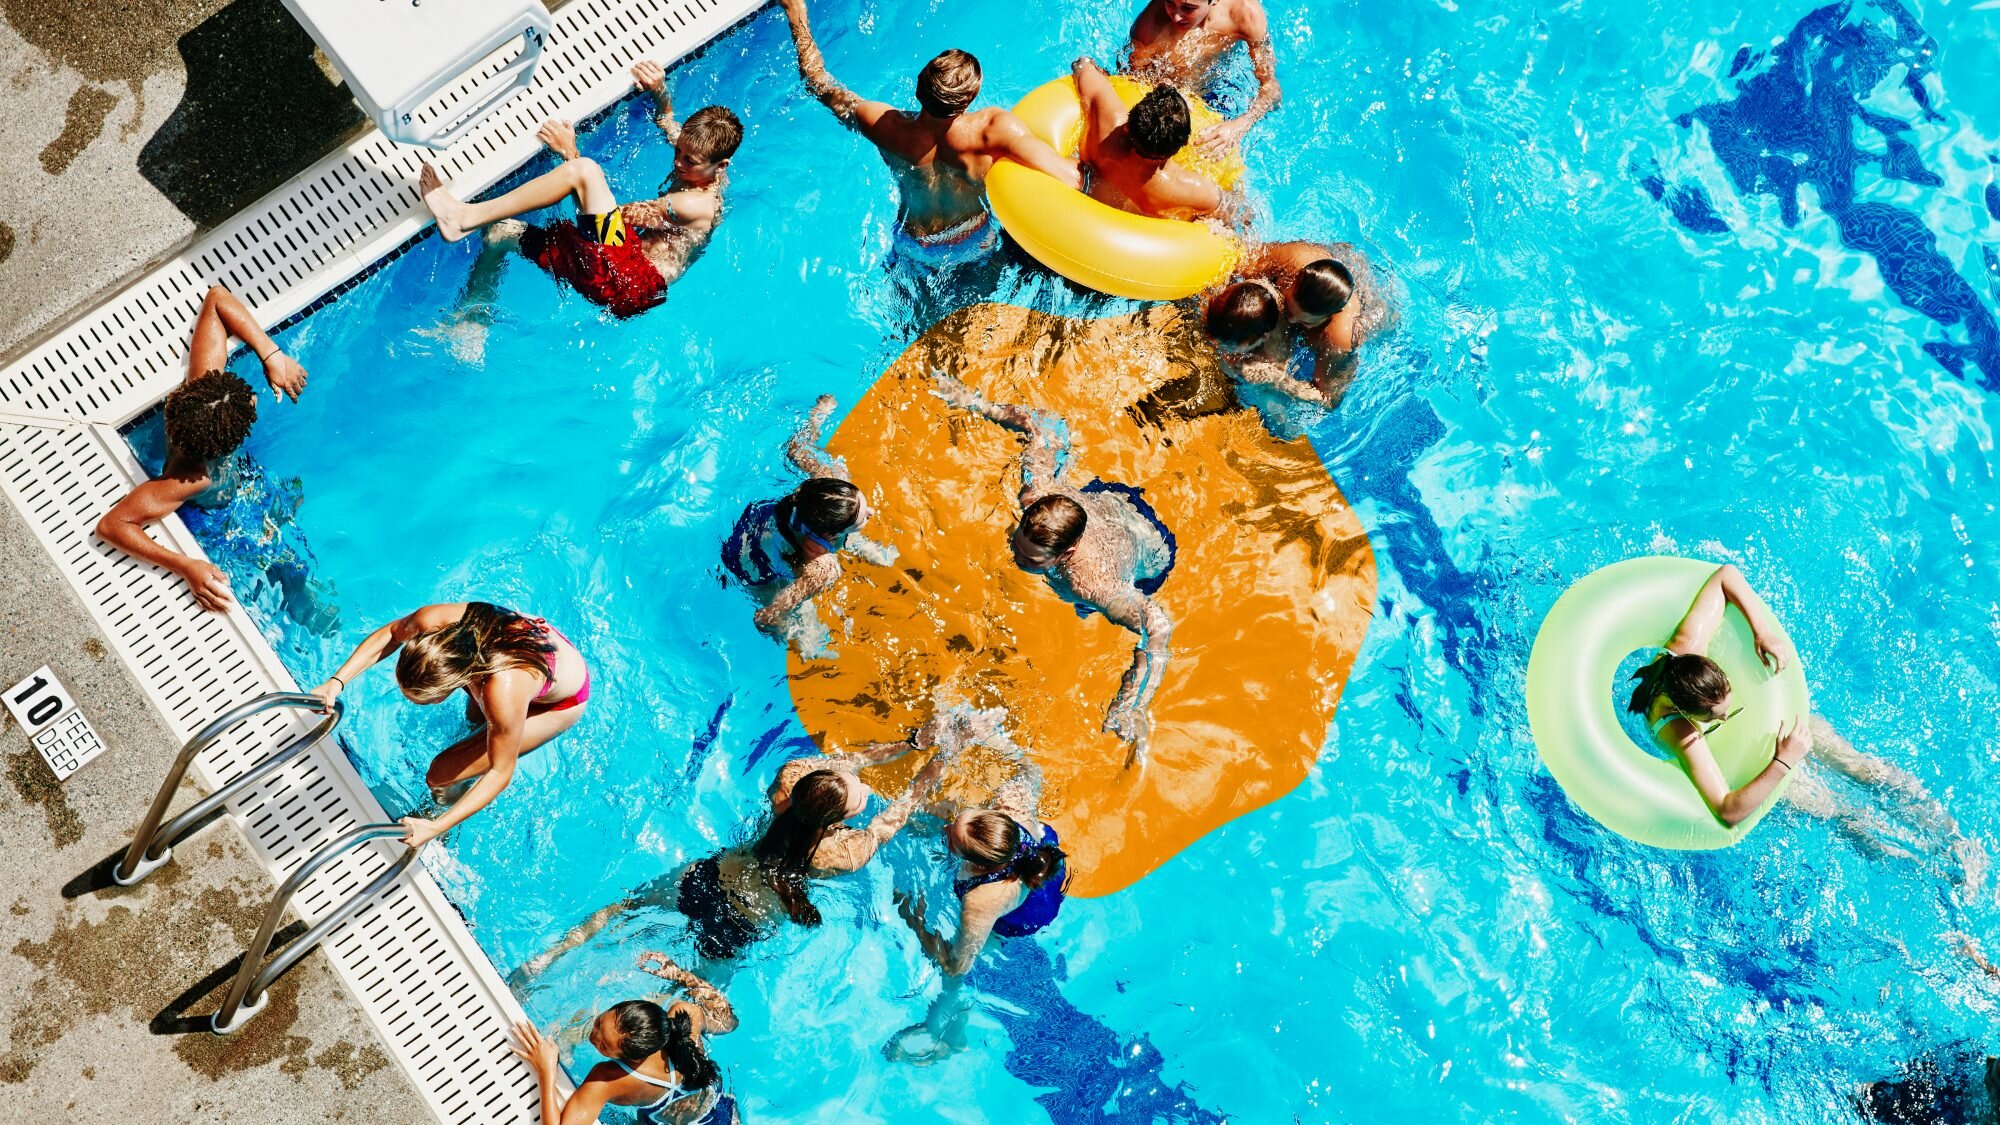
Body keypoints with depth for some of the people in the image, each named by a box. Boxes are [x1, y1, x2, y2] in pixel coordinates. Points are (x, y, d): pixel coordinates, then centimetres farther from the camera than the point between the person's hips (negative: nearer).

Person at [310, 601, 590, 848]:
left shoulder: (504, 696, -47)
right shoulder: (432, 622, -34)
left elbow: (500, 773, -29)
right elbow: (390, 633, -8)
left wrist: (436, 828, -30)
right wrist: (337, 681, -16)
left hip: (560, 703, -5)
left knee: (442, 774, -4)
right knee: (475, 717, 33)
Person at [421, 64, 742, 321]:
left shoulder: (697, 206, -17)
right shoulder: (696, 163, 10)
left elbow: (619, 212, -10)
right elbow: (667, 119, 31)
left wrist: (571, 153, -6)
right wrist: (661, 92, 6)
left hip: (634, 285, -10)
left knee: (584, 170, -26)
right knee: (501, 233, 11)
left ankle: (465, 217, -23)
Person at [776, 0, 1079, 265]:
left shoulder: (886, 127, -34)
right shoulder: (992, 130, -41)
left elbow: (819, 84, -18)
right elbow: (1070, 178, -45)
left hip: (916, 250, 1)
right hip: (977, 245, -1)